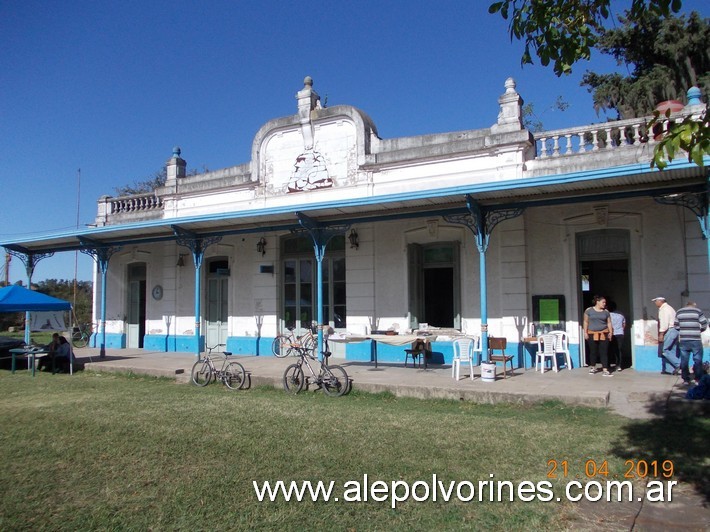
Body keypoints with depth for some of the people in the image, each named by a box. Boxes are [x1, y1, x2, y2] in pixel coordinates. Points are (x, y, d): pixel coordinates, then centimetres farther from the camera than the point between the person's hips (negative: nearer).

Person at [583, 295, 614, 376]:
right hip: (592, 334, -1)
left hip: (603, 334, 1)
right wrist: (585, 332, -2)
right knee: (593, 351, 7)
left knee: (604, 352, -4)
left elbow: (609, 323, 10)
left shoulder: (606, 312, 8)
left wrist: (610, 332, 1)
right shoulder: (589, 310, 1)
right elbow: (586, 322, 2)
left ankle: (605, 370, -6)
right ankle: (593, 367, 26)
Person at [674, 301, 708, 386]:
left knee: (684, 360, 7)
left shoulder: (679, 312, 8)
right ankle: (698, 378, 12)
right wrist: (699, 330, 15)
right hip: (695, 340, -2)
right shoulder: (698, 311, -2)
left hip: (683, 340, 3)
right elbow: (704, 325, -3)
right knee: (697, 360, 8)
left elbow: (676, 326, 8)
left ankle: (686, 379, 10)